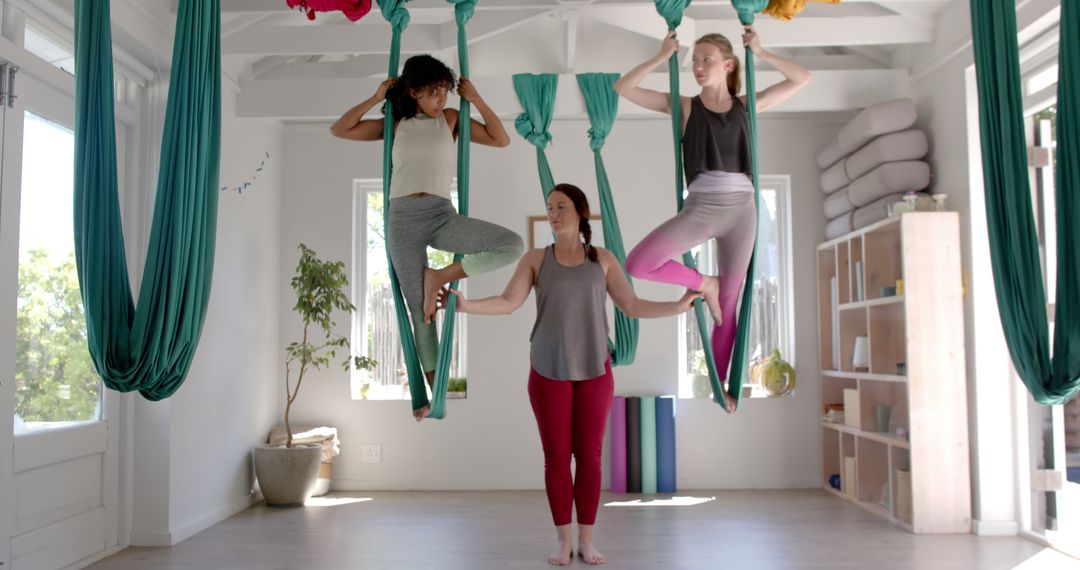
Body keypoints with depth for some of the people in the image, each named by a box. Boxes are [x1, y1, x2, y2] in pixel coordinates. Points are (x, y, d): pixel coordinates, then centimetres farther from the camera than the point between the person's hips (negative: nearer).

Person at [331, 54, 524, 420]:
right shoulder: (394, 125, 15)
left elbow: (501, 140, 8)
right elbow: (338, 130, 13)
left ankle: (439, 277, -8)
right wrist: (376, 98, 10)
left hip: (442, 214, 1)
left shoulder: (451, 118, 13)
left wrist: (475, 99, 3)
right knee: (418, 308, -1)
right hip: (403, 219, 0)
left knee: (514, 246, -21)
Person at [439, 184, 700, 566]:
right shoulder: (536, 258, 2)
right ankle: (563, 540, 18)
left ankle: (586, 539, 19)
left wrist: (678, 306, -8)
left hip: (594, 370, 1)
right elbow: (507, 303, -9)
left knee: (589, 456, 4)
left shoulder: (603, 259, 4)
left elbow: (633, 307, 2)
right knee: (556, 457, 3)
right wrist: (465, 305, -25)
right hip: (549, 370, 0)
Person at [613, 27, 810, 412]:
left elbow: (801, 79, 14)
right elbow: (623, 88, 0)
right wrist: (662, 57, 0)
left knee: (729, 304, 7)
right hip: (700, 208, -1)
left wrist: (760, 54, 8)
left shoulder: (746, 105, 11)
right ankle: (703, 283, 3)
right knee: (636, 264, -21)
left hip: (741, 209, 1)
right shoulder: (685, 107, 6)